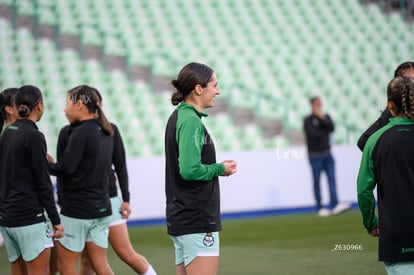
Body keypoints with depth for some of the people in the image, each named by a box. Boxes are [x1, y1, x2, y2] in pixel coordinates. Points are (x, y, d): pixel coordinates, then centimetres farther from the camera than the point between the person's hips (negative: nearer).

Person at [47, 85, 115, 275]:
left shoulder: (81, 132, -15)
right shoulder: (104, 132, 12)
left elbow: (66, 167, -23)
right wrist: (53, 163, 12)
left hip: (77, 209, -8)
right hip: (101, 208, 8)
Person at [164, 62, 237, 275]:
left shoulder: (178, 117, 14)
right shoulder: (191, 121, -15)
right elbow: (190, 170, -24)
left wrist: (217, 167, 8)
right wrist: (220, 169, -9)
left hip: (181, 216, 10)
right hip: (197, 221, -10)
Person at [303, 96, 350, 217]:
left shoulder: (326, 117, 12)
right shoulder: (308, 120, -3)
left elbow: (331, 128, -5)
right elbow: (313, 134, -16)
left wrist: (322, 118, -14)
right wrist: (324, 133, -3)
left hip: (327, 154, 5)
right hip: (315, 155, -4)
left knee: (332, 179, -7)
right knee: (317, 181, 0)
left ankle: (334, 205, -15)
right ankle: (320, 208, 3)